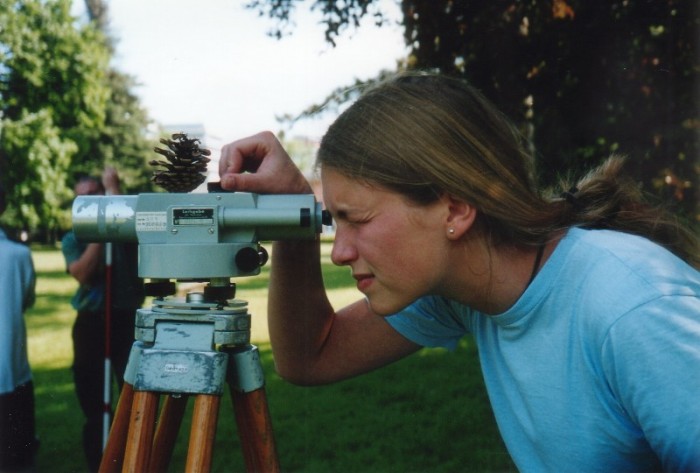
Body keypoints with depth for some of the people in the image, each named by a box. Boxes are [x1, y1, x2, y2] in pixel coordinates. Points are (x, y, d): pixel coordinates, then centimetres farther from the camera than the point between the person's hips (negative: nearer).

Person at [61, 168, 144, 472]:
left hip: (127, 320, -1)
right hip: (90, 323, 2)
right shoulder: (72, 239, 6)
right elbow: (82, 273, -11)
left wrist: (112, 187, -13)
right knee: (92, 401, 8)